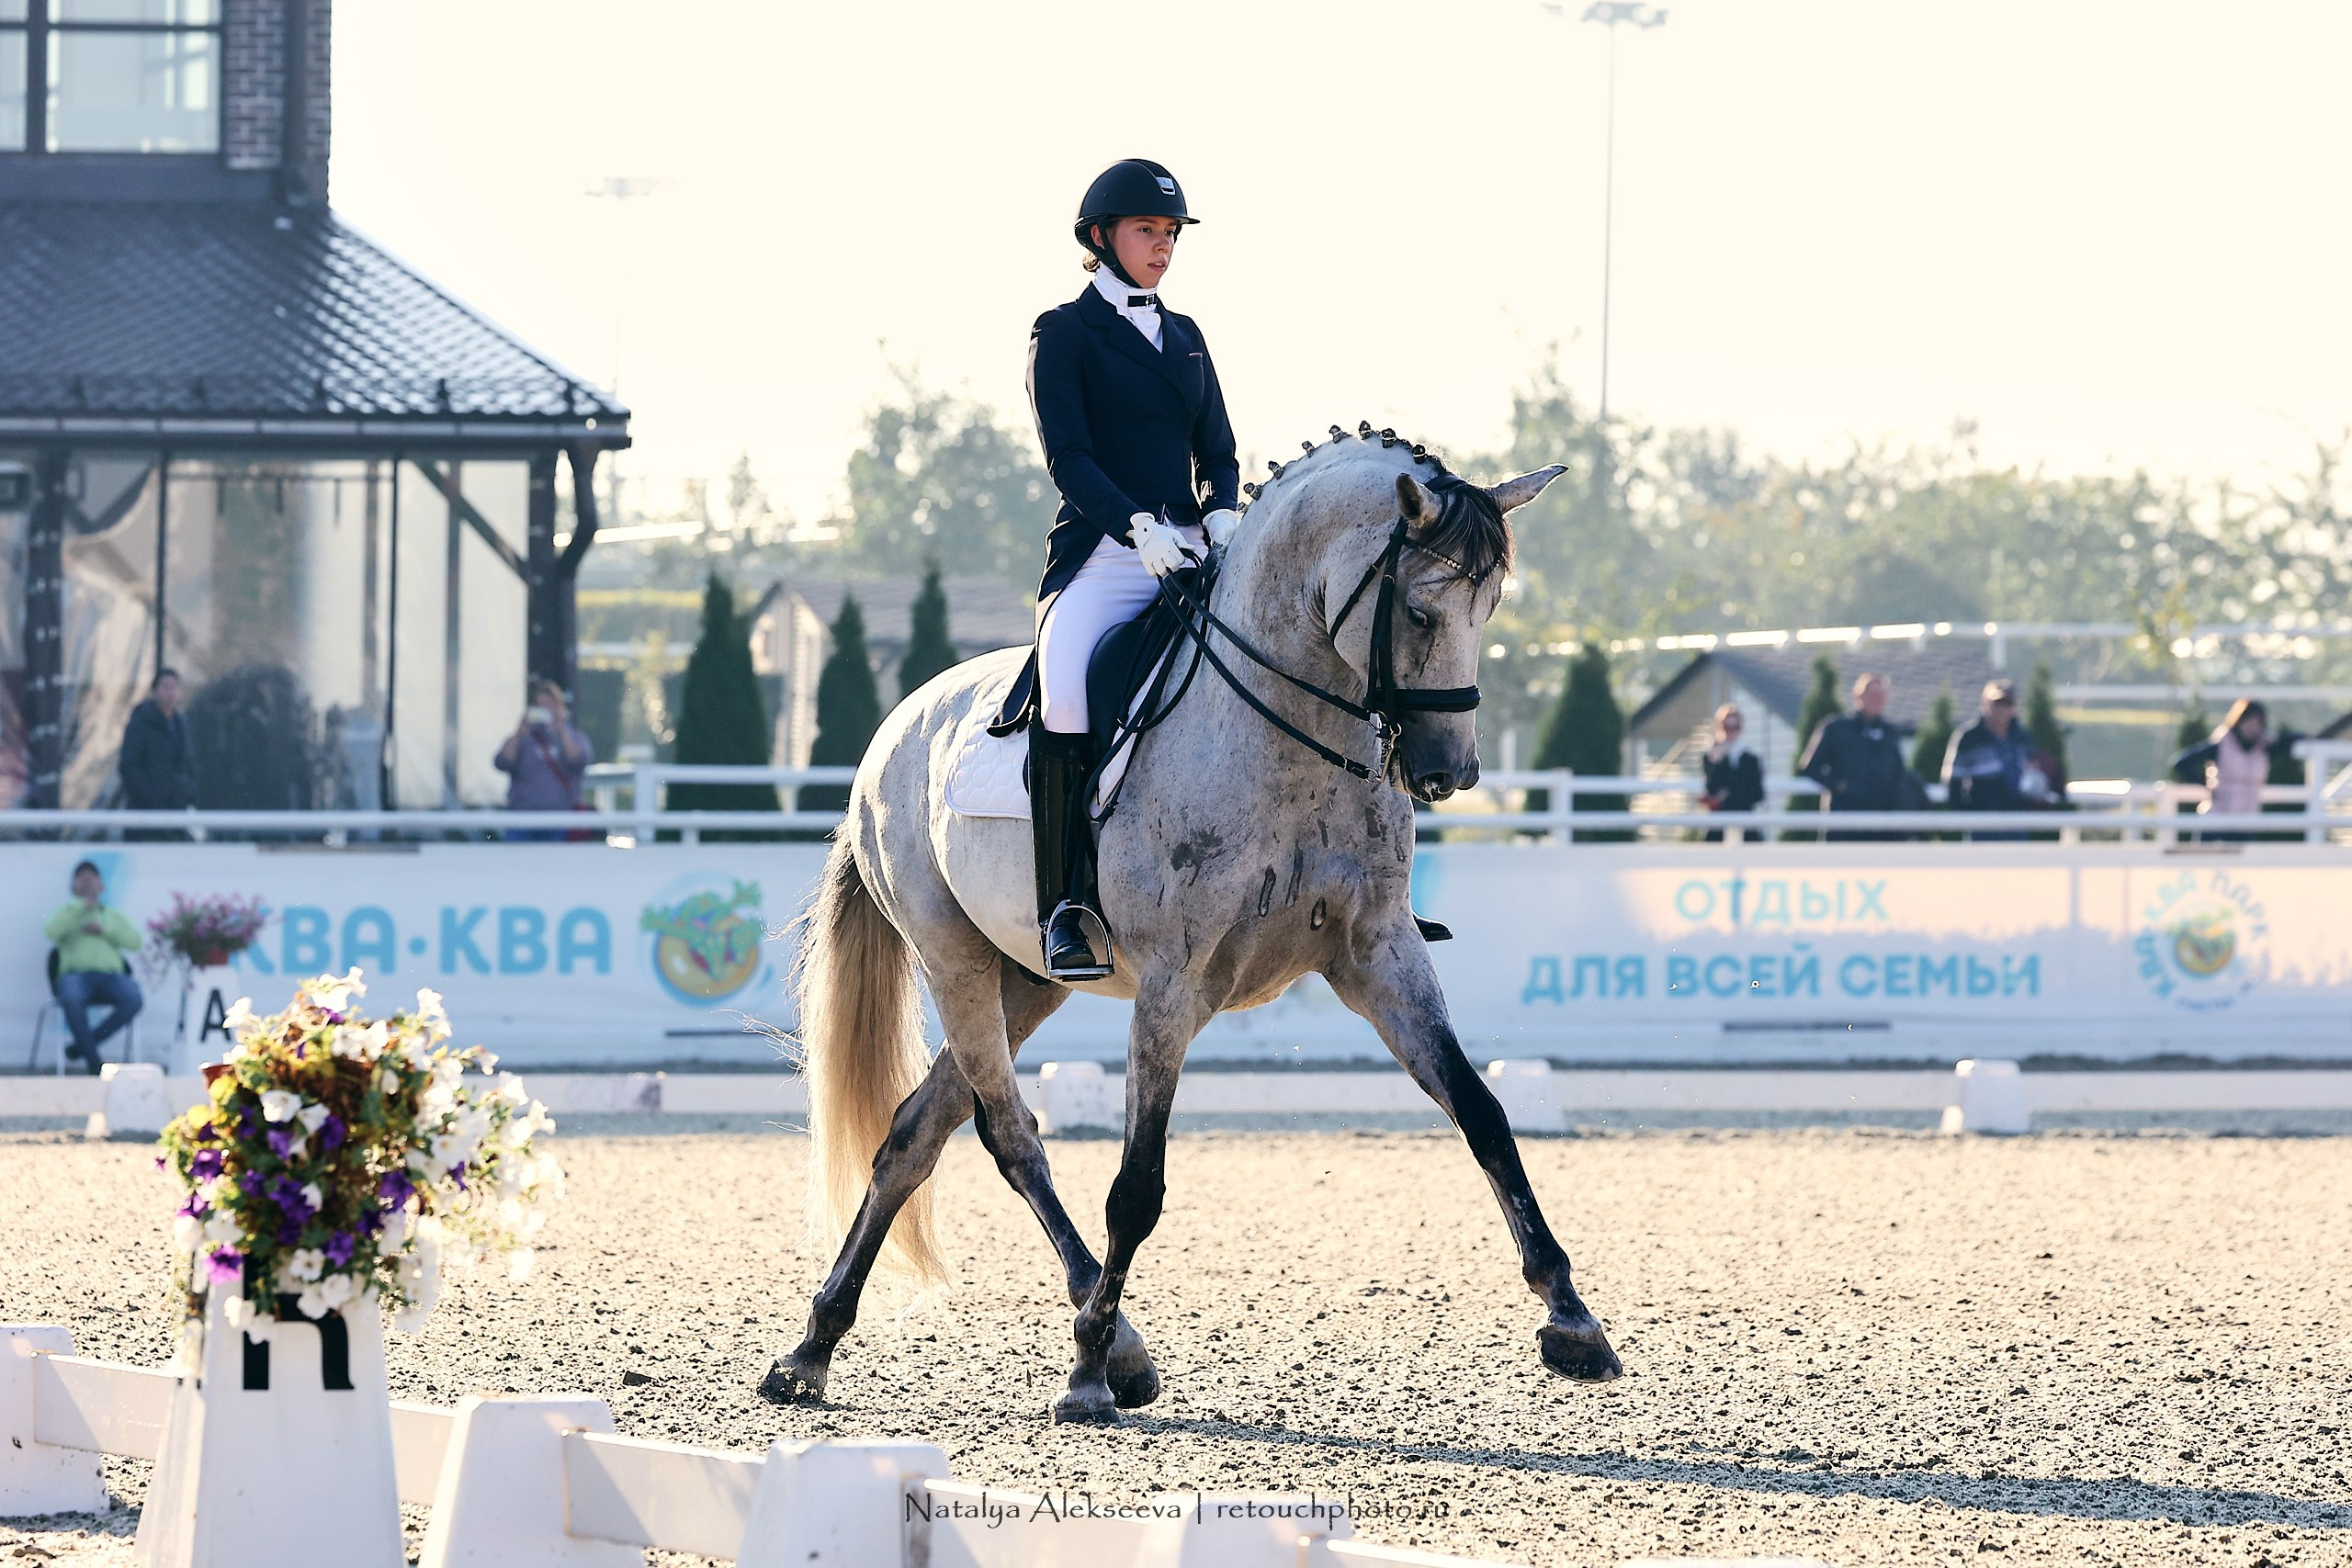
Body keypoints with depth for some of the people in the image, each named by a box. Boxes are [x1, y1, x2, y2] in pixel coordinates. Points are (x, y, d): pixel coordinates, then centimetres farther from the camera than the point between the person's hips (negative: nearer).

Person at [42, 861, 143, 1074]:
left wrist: (104, 930, 2)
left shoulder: (115, 917, 28)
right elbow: (52, 932, 1)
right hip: (76, 974, -2)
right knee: (71, 999, -40)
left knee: (134, 999, -33)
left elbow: (134, 942, 11)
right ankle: (93, 1061, -30)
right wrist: (80, 906, 0)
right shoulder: (68, 914, 24)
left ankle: (82, 1045, -22)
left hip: (110, 975, 2)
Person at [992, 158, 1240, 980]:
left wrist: (1220, 514, -6)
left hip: (1191, 554, 5)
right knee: (1064, 698, -31)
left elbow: (1219, 451, 17)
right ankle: (1065, 907, -24)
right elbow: (1067, 455, -7)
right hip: (1102, 556, -5)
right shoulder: (1064, 333, 4)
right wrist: (1137, 527, -22)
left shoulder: (1184, 339, 20)